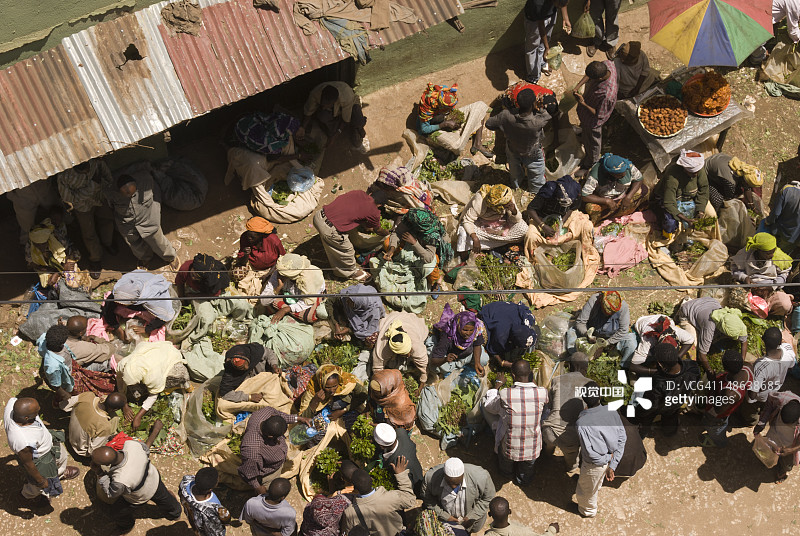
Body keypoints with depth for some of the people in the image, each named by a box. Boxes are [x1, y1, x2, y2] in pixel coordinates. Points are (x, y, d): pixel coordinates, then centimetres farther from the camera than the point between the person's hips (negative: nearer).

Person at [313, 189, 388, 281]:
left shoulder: (358, 193, 8)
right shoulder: (373, 212, -7)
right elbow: (378, 230, 14)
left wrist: (367, 227, 38)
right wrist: (387, 232, 36)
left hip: (319, 215, 7)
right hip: (330, 230, -7)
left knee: (331, 245, 33)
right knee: (347, 250, 20)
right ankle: (351, 272, 45)